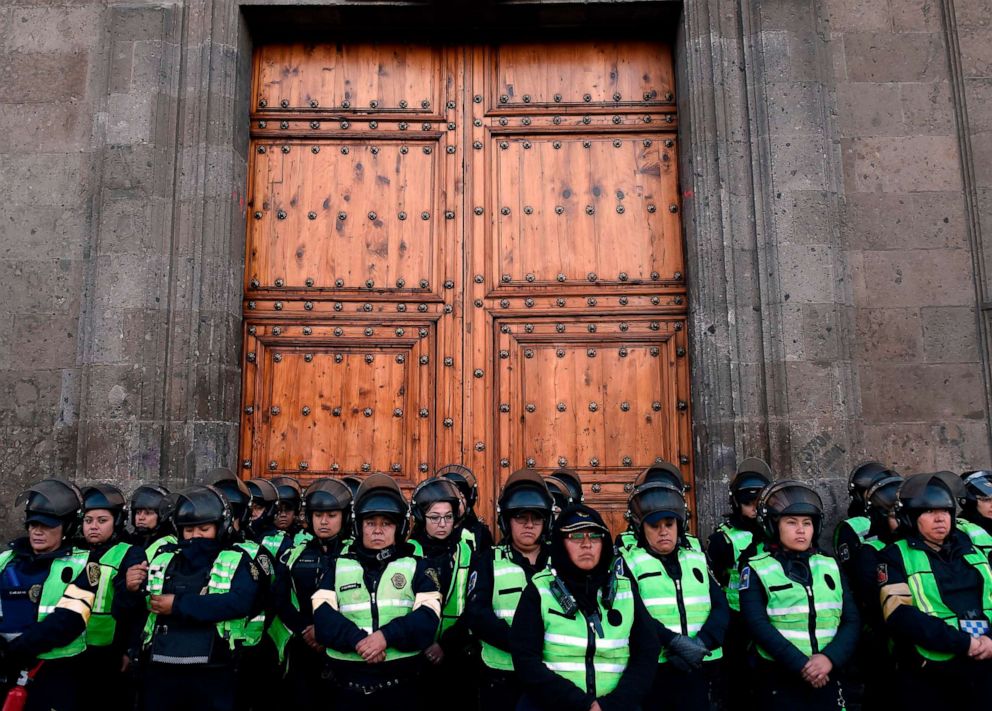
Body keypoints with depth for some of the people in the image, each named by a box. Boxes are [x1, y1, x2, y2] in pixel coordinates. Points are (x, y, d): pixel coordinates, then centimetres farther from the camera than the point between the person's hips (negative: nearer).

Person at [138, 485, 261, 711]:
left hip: (213, 674, -3)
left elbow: (240, 602, -16)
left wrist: (178, 605, -16)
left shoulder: (236, 561, 1)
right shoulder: (162, 560, 13)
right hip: (160, 671, 3)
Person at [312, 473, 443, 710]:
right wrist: (357, 640, -20)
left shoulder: (417, 566, 7)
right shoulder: (339, 566, 11)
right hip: (349, 687, 1)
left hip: (401, 687, -1)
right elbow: (322, 617, -4)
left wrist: (387, 635, -22)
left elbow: (428, 617, -8)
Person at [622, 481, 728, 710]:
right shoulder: (629, 562, -2)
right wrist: (674, 642, -23)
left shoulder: (697, 560, 12)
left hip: (696, 669, 4)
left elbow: (721, 607, 2)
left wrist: (701, 643, -14)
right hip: (651, 670, -4)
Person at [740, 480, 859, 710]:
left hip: (826, 679, 3)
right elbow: (758, 625, -11)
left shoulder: (831, 567, 9)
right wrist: (800, 665, -19)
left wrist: (830, 658, -14)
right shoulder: (757, 570, -2)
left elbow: (851, 621, 2)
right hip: (780, 680, -3)